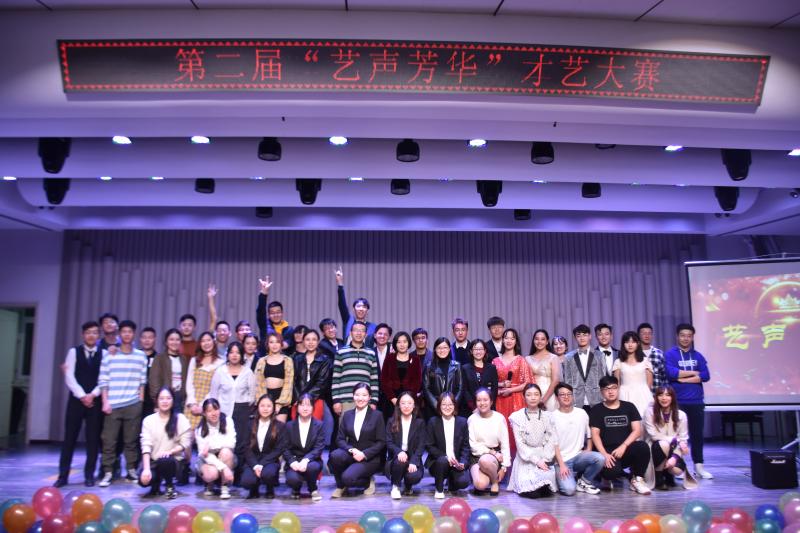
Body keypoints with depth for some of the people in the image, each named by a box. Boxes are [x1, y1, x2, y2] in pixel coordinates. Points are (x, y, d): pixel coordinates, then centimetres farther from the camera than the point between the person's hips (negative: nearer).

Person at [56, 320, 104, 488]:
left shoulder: (104, 354, 4)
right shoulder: (74, 352, 3)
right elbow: (69, 377, -4)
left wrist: (92, 395, -12)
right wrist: (82, 396, -12)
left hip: (95, 401, 0)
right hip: (76, 400, 0)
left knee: (93, 439, 4)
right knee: (70, 438, 3)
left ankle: (89, 475, 13)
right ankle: (63, 475, 11)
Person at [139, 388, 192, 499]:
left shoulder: (181, 419, -2)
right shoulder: (149, 420, 0)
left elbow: (186, 443, -4)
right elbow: (146, 445, -9)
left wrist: (170, 451, -23)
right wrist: (146, 469, -21)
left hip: (174, 460, -1)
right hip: (153, 461, 2)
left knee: (164, 461, -37)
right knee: (143, 479, -29)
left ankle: (170, 486, -3)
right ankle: (156, 485, 11)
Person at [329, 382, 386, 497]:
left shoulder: (377, 415, 0)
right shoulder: (347, 415, 8)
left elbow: (381, 442, -4)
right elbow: (340, 439, 3)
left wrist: (364, 454, -17)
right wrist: (352, 450, -16)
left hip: (370, 458, -3)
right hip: (351, 454, 3)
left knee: (348, 477, -29)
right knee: (335, 455, -30)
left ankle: (368, 482, 5)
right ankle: (341, 486, -4)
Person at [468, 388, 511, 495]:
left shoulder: (499, 418, -3)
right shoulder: (472, 419, -2)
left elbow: (505, 444, -1)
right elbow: (473, 445, -4)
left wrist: (504, 467, -6)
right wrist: (491, 452, -15)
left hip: (495, 456, 0)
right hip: (476, 456, 0)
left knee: (485, 460, -37)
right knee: (480, 485, -29)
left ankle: (495, 481, -6)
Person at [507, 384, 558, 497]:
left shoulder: (547, 416, 7)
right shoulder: (517, 417, -1)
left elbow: (551, 440, 2)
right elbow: (520, 443, -5)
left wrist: (545, 459, -12)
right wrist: (536, 460, -13)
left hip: (544, 458, 2)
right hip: (525, 459, -1)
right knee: (531, 492, -23)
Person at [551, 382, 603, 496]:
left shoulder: (582, 413, 7)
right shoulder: (553, 417, -5)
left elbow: (589, 435, 17)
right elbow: (554, 444, -7)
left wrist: (588, 450, 1)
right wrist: (561, 465, -14)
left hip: (578, 456, 4)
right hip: (562, 460, -4)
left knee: (600, 458, -26)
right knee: (569, 490, -27)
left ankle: (584, 482, -1)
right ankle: (563, 479, 9)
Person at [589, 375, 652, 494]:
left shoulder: (629, 407, 12)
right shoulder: (597, 410, 7)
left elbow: (637, 430, 3)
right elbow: (595, 434, -1)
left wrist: (623, 446, -12)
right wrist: (604, 454, -16)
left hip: (626, 450, 2)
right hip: (607, 451, -2)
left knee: (643, 446, -31)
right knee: (611, 472, -34)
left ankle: (637, 479, -7)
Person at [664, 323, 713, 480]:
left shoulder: (698, 356, 11)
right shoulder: (670, 354, -1)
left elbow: (706, 376, -2)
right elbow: (671, 373, -17)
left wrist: (683, 378, -11)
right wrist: (694, 373, -7)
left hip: (696, 402, 3)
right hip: (677, 402, -3)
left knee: (697, 434, 8)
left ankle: (699, 466, 17)